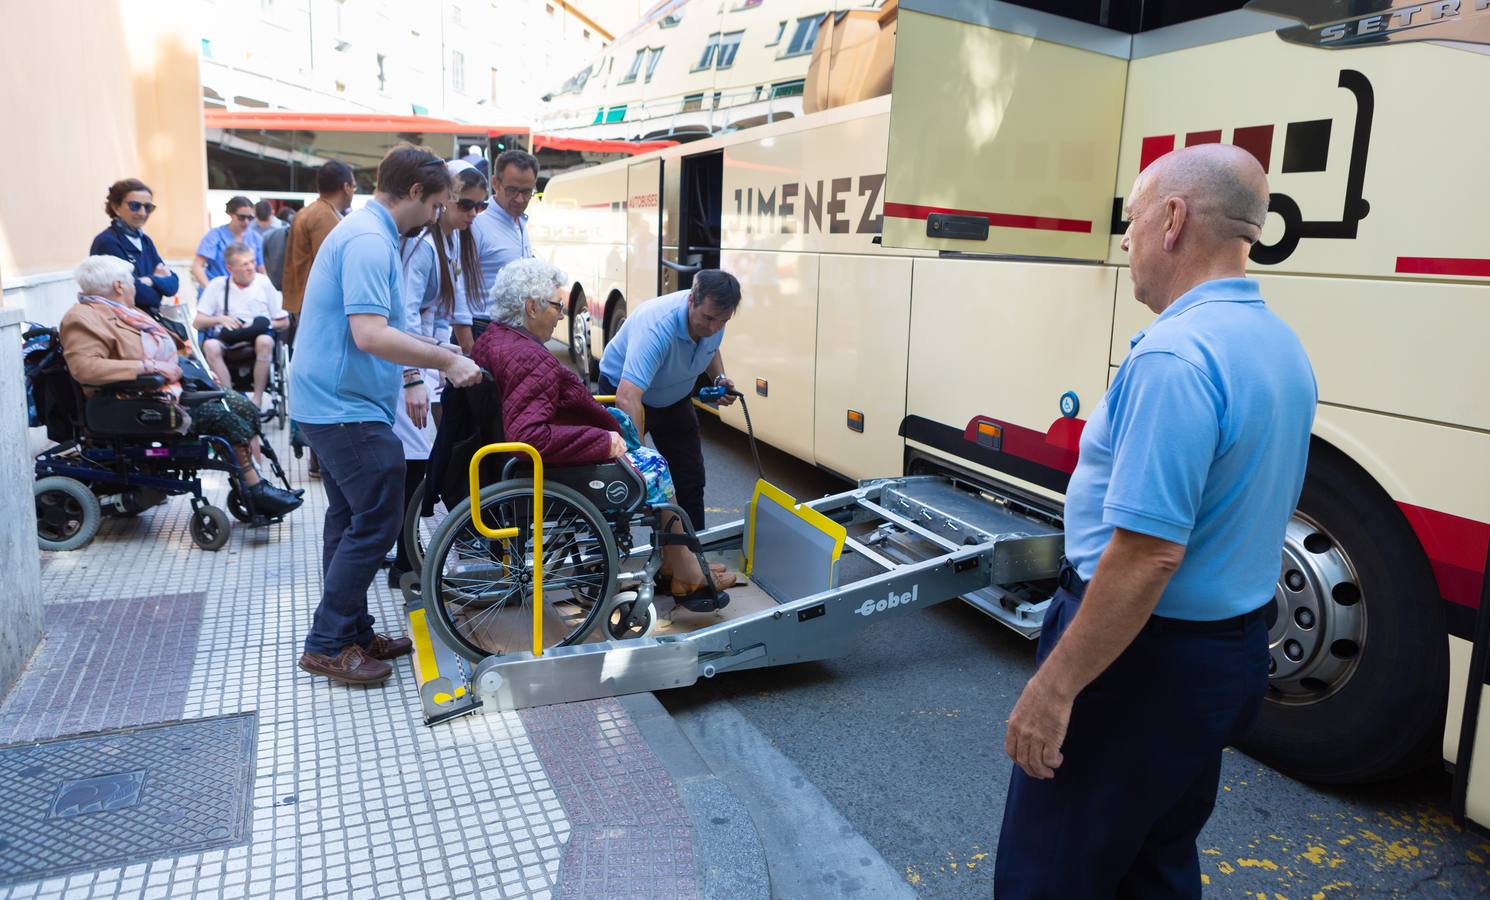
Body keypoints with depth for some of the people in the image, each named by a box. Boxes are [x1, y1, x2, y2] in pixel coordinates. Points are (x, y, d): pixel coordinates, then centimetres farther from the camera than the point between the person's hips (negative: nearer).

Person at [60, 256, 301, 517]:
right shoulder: (83, 318, -11)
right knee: (226, 418, -20)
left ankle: (255, 486, -4)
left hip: (176, 383, 10)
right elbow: (84, 367, -27)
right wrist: (150, 366, -28)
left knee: (245, 409, -4)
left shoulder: (125, 312, 18)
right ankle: (255, 491, -10)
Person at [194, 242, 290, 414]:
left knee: (265, 341, -36)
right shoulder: (217, 285, 10)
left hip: (257, 337, -1)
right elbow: (197, 323, 9)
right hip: (226, 339, 1)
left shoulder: (264, 283, 8)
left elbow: (284, 323, 10)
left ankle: (257, 399, -25)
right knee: (210, 345, -32)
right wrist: (219, 319, -9)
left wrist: (262, 324, -8)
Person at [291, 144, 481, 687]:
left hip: (332, 403, 11)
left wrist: (417, 372, 23)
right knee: (378, 521, -6)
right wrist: (447, 362, -21)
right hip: (347, 406, -11)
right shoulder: (369, 241, -19)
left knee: (351, 519, 15)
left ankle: (352, 633, 25)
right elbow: (370, 334, -28)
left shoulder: (366, 232, 15)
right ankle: (327, 645, 4)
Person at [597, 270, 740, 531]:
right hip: (623, 389, -6)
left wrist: (719, 378, -11)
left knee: (691, 478, 6)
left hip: (674, 397, 6)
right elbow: (628, 397, -52)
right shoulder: (657, 327, -42)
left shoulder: (713, 315, -19)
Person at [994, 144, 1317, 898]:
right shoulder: (1281, 346, 6)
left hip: (1144, 658, -9)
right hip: (1230, 654, 10)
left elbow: (1147, 554, -30)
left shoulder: (1174, 356, -25)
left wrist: (1054, 686, -23)